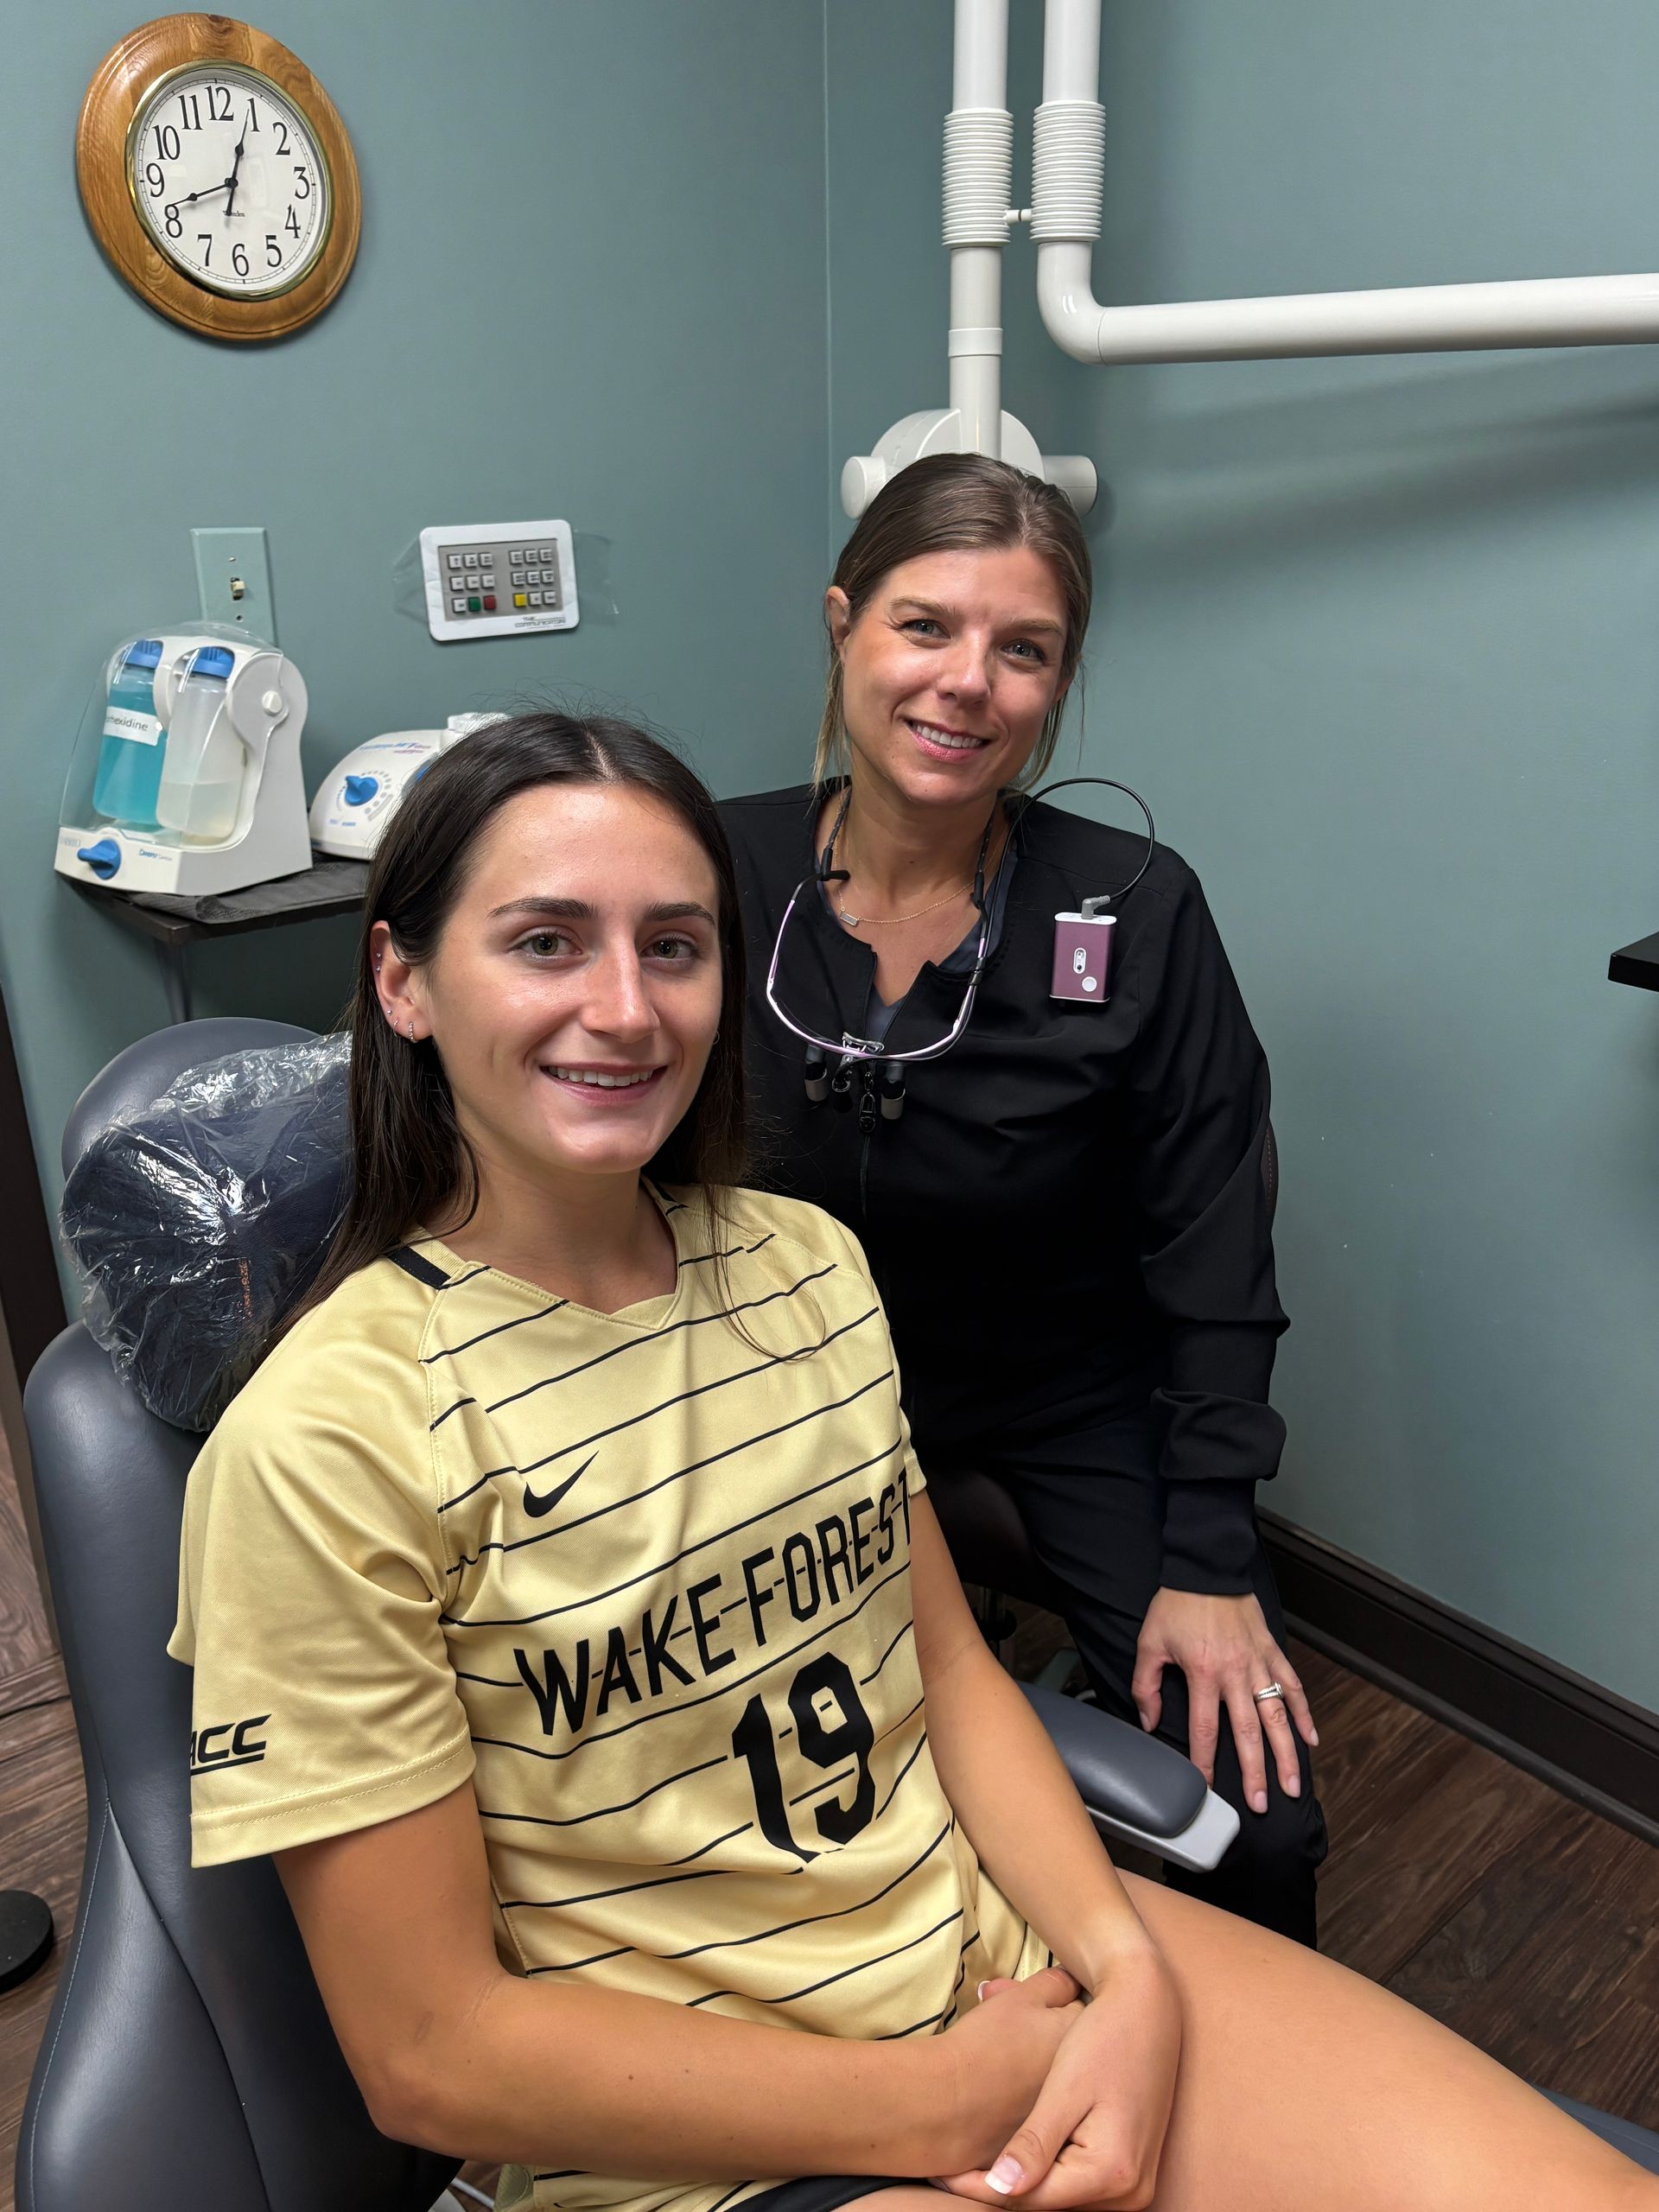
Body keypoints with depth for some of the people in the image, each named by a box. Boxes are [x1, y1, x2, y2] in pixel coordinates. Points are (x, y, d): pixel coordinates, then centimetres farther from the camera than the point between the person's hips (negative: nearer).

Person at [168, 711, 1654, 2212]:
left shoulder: (805, 1262, 1)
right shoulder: (327, 1441, -17)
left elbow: (951, 1665, 6)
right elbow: (431, 2054, -13)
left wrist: (1132, 1971, -9)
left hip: (1005, 1939, 5)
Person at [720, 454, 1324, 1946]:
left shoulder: (1140, 913, -17)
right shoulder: (716, 874, -13)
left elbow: (1214, 1267, -10)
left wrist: (1208, 1562, -12)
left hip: (1074, 1392, -1)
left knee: (1262, 1828, -10)